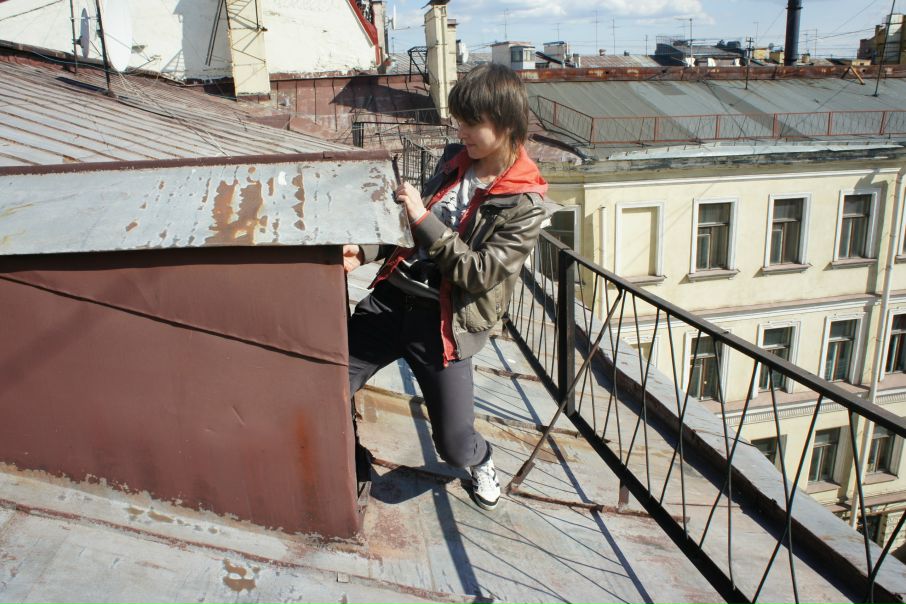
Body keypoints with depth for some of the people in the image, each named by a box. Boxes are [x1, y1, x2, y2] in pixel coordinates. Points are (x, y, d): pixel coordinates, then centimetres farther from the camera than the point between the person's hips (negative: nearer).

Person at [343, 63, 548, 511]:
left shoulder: (524, 204, -13)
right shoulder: (454, 160, 6)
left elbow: (482, 272, -19)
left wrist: (425, 220, -22)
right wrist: (365, 252, 1)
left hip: (443, 322, -5)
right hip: (393, 296, 5)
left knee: (454, 445, 4)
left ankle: (480, 462, 42)